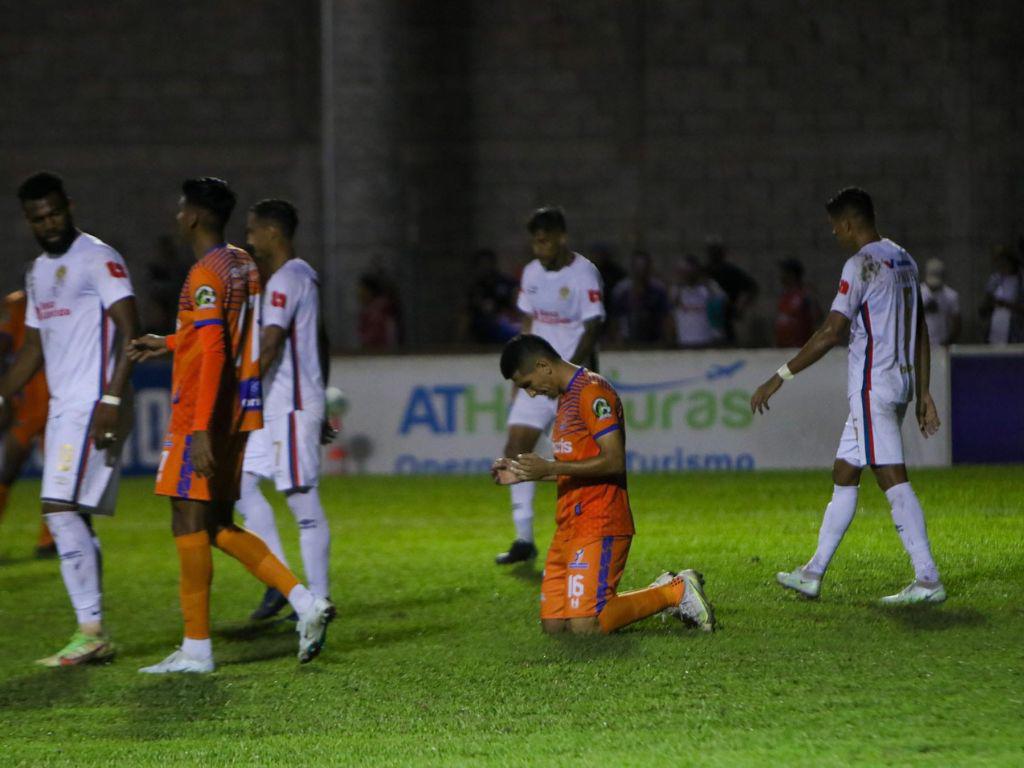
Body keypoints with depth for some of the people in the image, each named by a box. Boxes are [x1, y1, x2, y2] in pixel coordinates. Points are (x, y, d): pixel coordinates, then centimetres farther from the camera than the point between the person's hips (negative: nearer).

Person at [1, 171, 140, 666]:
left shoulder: (98, 259, -8)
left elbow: (131, 331, -16)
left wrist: (112, 400, -23)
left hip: (93, 407, -9)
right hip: (61, 407, 9)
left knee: (62, 509, -16)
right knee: (74, 518, 6)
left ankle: (90, 630, -15)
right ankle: (94, 636, 8)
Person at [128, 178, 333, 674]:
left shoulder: (206, 275, -15)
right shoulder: (243, 265, 13)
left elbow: (213, 353, -23)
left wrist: (200, 429, -26)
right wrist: (168, 344, 36)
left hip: (203, 418, -9)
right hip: (241, 414, 9)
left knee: (189, 524, -3)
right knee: (217, 528, 13)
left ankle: (196, 649, 0)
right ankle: (304, 602, 2)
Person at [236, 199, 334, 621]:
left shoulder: (285, 280, -14)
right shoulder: (305, 276, 17)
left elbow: (269, 347, -22)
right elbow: (320, 345, 23)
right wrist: (320, 407, 26)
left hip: (291, 407, -10)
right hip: (278, 409, 10)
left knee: (303, 499, -7)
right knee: (241, 482, 10)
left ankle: (319, 598, -4)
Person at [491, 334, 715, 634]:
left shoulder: (592, 392, -12)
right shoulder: (568, 396, 20)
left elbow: (613, 461, -20)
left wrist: (550, 468, -20)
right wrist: (523, 474, 15)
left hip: (599, 524, -10)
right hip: (570, 524, 10)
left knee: (585, 626, -18)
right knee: (553, 625, 3)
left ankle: (677, 592, 0)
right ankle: (660, 591, 14)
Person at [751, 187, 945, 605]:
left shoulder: (862, 264, -14)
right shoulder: (903, 260, 14)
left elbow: (832, 332, -20)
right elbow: (920, 332, 16)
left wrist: (780, 377, -16)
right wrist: (923, 393, 20)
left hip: (873, 385, -9)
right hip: (902, 380, 9)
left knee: (893, 478, -8)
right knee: (844, 474, 12)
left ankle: (928, 581, -9)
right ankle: (813, 574, 16)